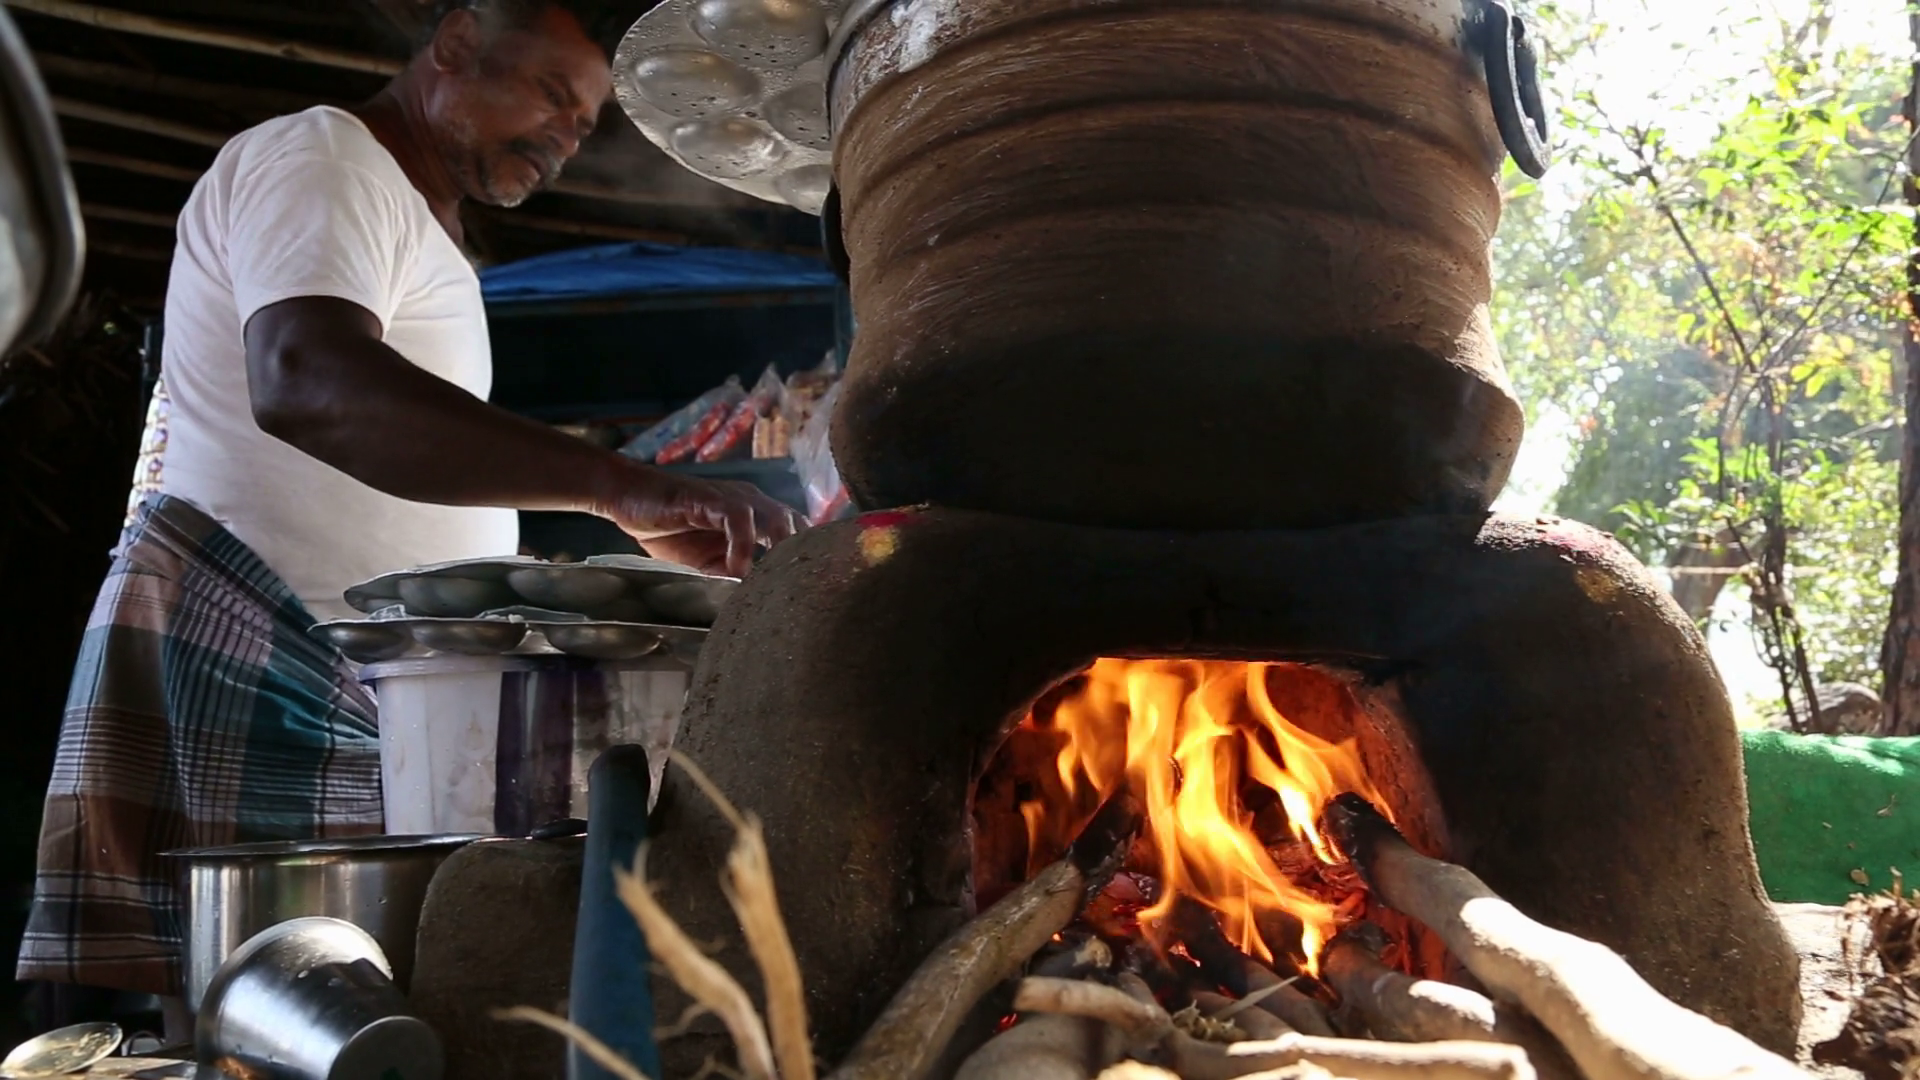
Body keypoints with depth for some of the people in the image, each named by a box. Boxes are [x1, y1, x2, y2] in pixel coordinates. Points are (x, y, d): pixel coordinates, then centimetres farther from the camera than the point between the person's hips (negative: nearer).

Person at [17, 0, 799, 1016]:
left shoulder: (420, 233, 25)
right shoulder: (318, 156, -7)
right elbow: (307, 382, -30)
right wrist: (622, 487, -39)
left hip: (373, 702, 9)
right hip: (240, 661, -9)